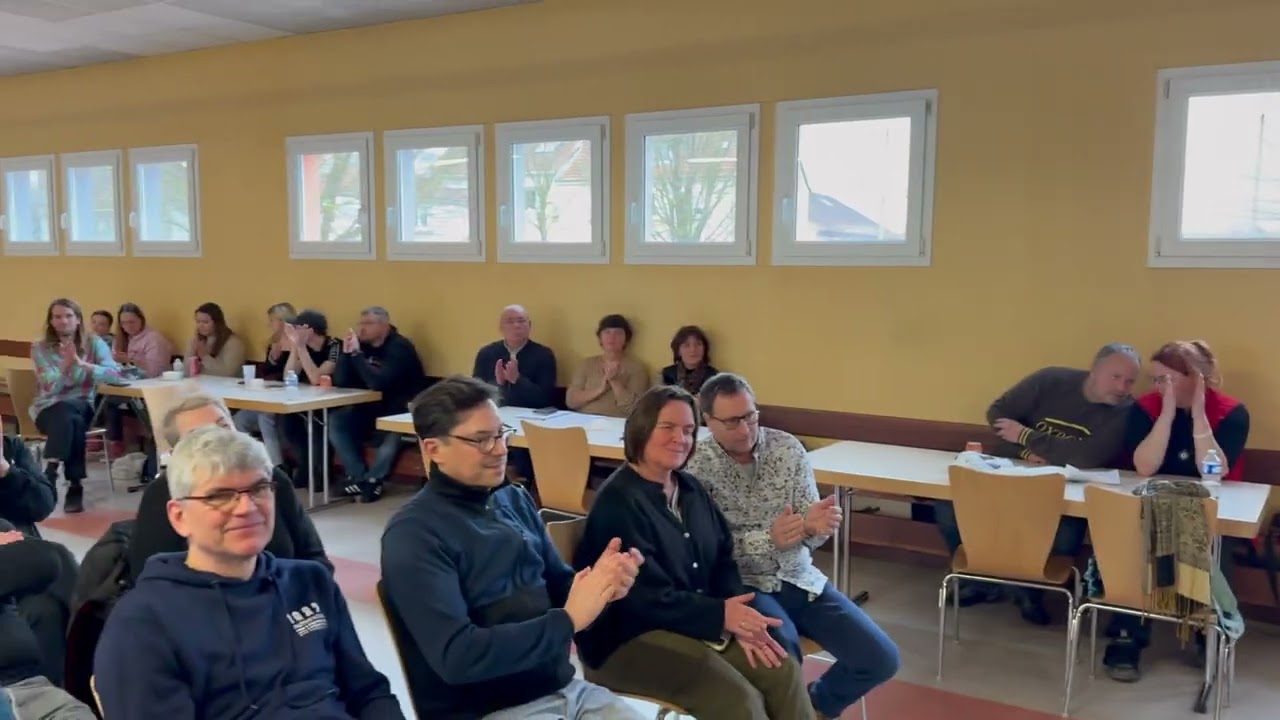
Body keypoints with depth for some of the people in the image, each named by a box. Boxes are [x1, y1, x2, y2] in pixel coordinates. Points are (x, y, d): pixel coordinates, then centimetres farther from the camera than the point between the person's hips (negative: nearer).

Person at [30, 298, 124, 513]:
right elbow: (50, 388, -11)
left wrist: (82, 364, -29)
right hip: (48, 409, 0)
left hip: (83, 407, 1)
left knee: (66, 411, -35)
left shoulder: (94, 343, 1)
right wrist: (67, 364, -27)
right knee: (73, 421, -34)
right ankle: (75, 485, -32)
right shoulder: (40, 348, 1)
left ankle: (51, 474, -28)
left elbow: (115, 373, -15)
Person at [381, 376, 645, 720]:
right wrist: (569, 619, -19)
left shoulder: (515, 500, 7)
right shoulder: (414, 534, -12)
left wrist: (599, 585, -10)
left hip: (565, 689, 6)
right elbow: (455, 657, -20)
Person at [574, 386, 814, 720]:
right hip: (628, 638, -8)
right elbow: (647, 598, -22)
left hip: (697, 621, 8)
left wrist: (740, 619, -10)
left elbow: (722, 559, 8)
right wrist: (721, 615, -23)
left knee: (784, 671, -8)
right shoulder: (618, 502, -18)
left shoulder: (690, 488, 9)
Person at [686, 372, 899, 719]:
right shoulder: (696, 466, -12)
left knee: (881, 658, -4)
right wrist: (767, 539, -30)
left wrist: (816, 525, -27)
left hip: (797, 577, 4)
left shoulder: (788, 448, -2)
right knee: (783, 648, -34)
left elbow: (807, 533, -2)